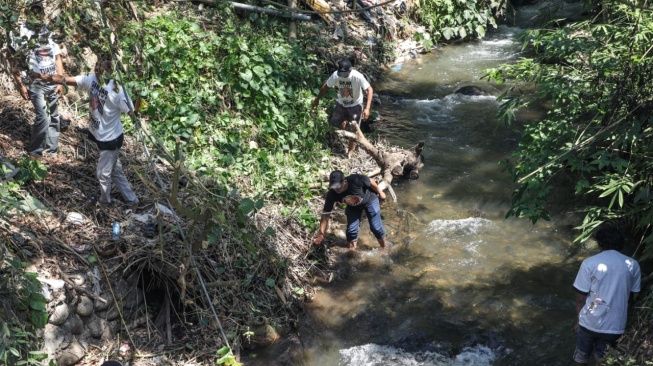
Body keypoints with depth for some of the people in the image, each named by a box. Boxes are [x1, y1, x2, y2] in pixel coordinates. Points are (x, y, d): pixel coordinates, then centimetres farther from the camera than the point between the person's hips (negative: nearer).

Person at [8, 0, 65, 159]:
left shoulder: (49, 32, 10)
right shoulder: (19, 33, -5)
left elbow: (57, 58, 12)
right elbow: (13, 61, -5)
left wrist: (61, 82, 6)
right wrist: (20, 85, -9)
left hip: (53, 83, 5)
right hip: (35, 84, -5)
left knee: (54, 117, 8)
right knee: (43, 117, -12)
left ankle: (51, 150, 20)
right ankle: (35, 151, 4)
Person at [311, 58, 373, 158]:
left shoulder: (357, 76, -33)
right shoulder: (335, 75, -23)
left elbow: (370, 89, -29)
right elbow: (325, 86, -6)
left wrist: (367, 108, -38)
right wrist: (317, 99, 4)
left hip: (355, 105, -3)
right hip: (341, 103, 3)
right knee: (334, 123, 9)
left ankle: (350, 149, 24)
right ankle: (344, 122, 46)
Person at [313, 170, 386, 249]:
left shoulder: (356, 180, -42)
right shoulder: (332, 194, -31)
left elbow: (371, 182, -22)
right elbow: (325, 215, -25)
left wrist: (380, 192, -4)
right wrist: (321, 234, -29)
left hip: (369, 201, -3)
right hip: (353, 206, 3)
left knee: (376, 228, 0)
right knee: (351, 230, -1)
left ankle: (384, 250, 24)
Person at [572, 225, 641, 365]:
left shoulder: (589, 263, -11)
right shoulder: (632, 265, -3)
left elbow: (581, 298, -8)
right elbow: (631, 295, 6)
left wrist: (578, 320, 7)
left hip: (590, 322, -2)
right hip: (616, 325, 2)